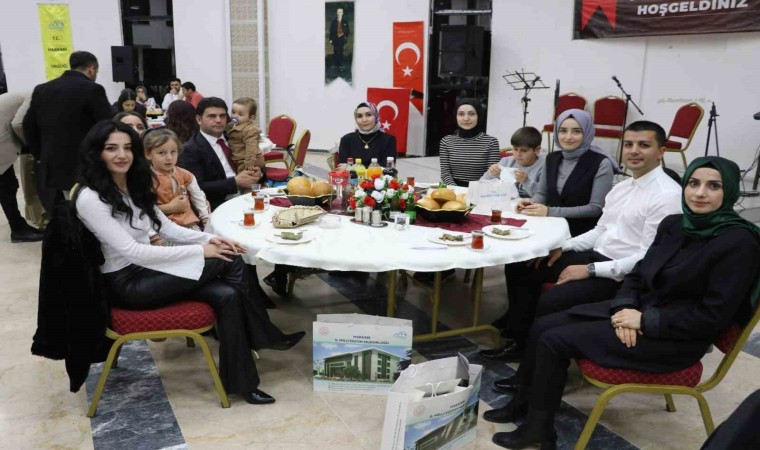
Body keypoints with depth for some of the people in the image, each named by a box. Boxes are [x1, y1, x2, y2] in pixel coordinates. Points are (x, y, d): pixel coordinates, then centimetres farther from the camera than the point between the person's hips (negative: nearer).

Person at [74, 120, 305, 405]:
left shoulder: (134, 186, 9)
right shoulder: (90, 198, -18)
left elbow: (167, 227, 12)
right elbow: (131, 251, -23)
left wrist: (209, 239, -7)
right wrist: (199, 251, -22)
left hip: (148, 270, 8)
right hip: (127, 283, -8)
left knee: (227, 295, -17)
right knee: (230, 263, -16)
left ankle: (240, 382, -5)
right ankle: (267, 338, 3)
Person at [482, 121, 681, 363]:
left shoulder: (667, 195, -16)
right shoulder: (622, 187, 12)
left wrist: (590, 270, -21)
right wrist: (563, 247, 4)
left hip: (622, 275, -9)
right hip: (596, 256, 9)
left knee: (550, 302, -28)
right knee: (520, 266, 5)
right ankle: (518, 338, 12)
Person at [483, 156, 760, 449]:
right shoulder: (673, 224, 4)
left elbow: (713, 316, -19)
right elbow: (639, 274, 9)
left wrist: (644, 321, -20)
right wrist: (625, 307, -11)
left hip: (676, 337, -7)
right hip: (640, 310, 8)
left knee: (554, 341, -14)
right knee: (542, 327, -2)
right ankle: (524, 401, 16)